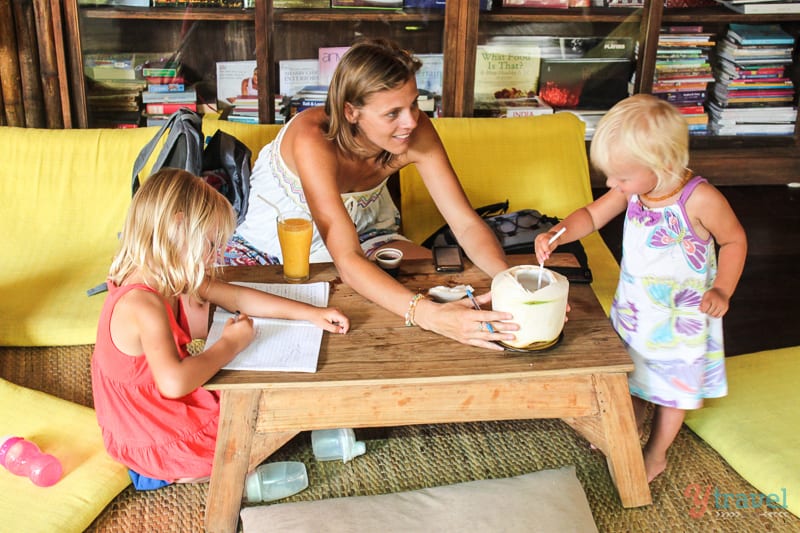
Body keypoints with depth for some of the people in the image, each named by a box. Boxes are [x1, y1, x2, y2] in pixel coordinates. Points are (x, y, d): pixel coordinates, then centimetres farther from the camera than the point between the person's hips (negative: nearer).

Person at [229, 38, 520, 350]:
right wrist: (429, 316, -58)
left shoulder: (417, 132, -24)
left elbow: (467, 224, -22)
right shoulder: (313, 140, -37)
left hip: (363, 233, 3)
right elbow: (347, 262, -44)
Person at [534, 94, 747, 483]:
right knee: (631, 374, 24)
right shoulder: (633, 190, -14)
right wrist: (556, 234, -20)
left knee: (671, 386, 16)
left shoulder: (700, 199, -29)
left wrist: (722, 290, -21)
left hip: (680, 318, -5)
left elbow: (734, 240, -13)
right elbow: (592, 216, -3)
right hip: (633, 306, 5)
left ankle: (656, 454, 38)